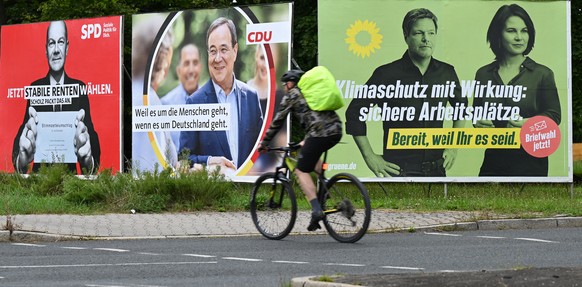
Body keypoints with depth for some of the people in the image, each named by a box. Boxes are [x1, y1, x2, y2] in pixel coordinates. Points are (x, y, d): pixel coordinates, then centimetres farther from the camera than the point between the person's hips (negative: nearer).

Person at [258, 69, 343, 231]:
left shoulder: (292, 95, 9)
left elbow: (277, 121, 9)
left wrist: (264, 143, 17)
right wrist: (307, 141, 49)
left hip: (320, 133, -8)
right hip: (336, 131, 8)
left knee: (301, 171, 0)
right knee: (312, 156, 34)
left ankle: (316, 210, -14)